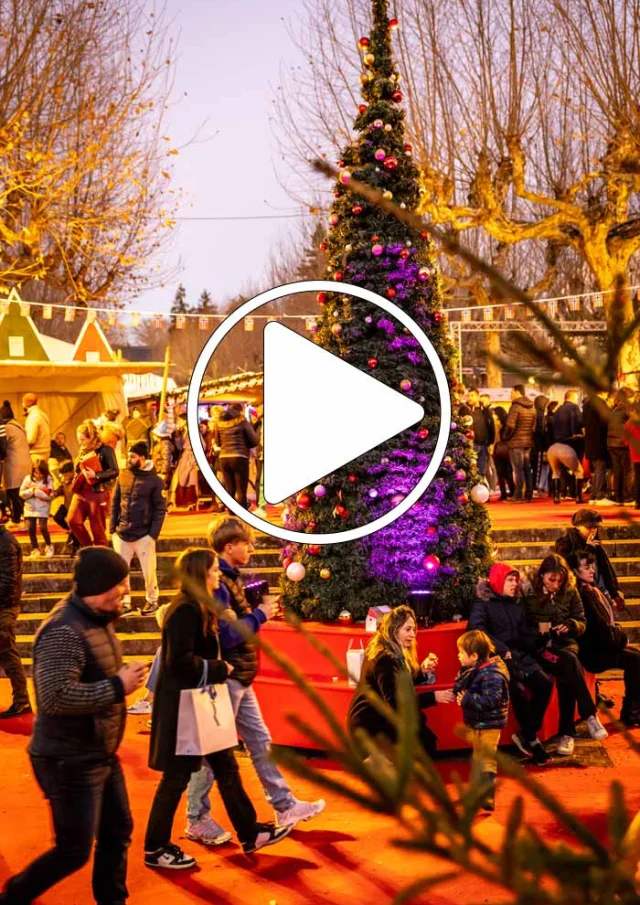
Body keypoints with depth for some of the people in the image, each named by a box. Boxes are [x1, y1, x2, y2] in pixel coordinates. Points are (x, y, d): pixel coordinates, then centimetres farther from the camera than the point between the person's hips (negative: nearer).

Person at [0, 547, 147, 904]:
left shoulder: (99, 620, 6)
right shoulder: (65, 631, -25)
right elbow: (55, 696, -34)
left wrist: (124, 678, 4)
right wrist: (117, 687, -26)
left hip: (101, 754, 9)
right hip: (70, 761, -9)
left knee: (118, 832, 17)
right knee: (74, 851, 1)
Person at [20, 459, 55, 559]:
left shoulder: (48, 479, -7)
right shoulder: (28, 479, 0)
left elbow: (49, 496, -15)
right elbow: (22, 493, -2)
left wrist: (36, 491, -17)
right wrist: (32, 490, -17)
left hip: (43, 508, -3)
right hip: (30, 507, 3)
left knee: (43, 527, -11)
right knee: (31, 528, 1)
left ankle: (49, 546, 13)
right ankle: (35, 549, 16)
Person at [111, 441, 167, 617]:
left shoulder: (154, 480, -6)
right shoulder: (123, 476, 6)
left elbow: (160, 509, -6)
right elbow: (115, 503, 11)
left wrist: (153, 534, -12)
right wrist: (113, 528, 4)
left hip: (144, 534, -4)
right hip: (121, 533, 4)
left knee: (148, 570, 4)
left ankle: (152, 600, 22)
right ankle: (126, 603, 19)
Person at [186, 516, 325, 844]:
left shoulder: (230, 579, 12)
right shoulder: (216, 584, -20)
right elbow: (227, 636, -25)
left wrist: (255, 612, 4)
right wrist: (260, 615, -15)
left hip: (240, 679, 10)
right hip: (224, 679, -10)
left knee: (261, 742, 15)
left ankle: (284, 807, 24)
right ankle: (197, 820, 15)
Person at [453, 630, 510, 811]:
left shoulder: (492, 675, -25)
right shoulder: (475, 671, 6)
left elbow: (491, 700, -32)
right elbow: (459, 689, 9)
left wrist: (466, 700, -28)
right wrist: (463, 674, -9)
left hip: (488, 724, -10)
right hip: (479, 723, 10)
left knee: (484, 762, -3)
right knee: (478, 760, 22)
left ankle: (486, 801, 4)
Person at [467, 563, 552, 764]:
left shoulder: (517, 602, 19)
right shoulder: (482, 602, 0)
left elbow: (525, 632, 19)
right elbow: (477, 630, -14)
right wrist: (503, 650, -20)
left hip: (520, 654, 6)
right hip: (496, 657, -6)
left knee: (545, 683, -21)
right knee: (518, 689, -30)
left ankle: (526, 734, -8)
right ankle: (532, 739, -12)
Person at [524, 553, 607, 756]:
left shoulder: (570, 592, 7)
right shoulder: (530, 594, -1)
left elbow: (581, 623, 10)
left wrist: (571, 625, -11)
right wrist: (537, 629, -18)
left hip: (565, 644, 3)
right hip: (540, 647, -2)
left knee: (566, 674, -31)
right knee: (570, 662, -34)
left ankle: (566, 733, -27)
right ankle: (590, 716, -27)